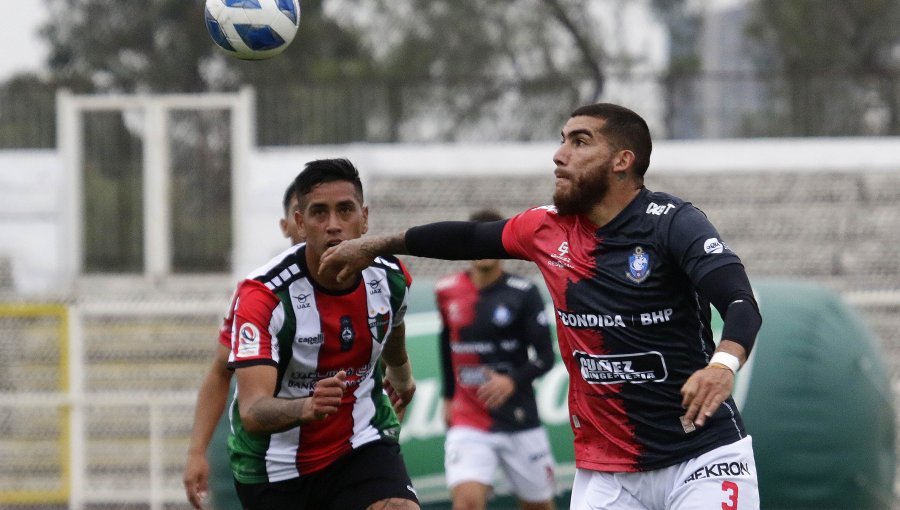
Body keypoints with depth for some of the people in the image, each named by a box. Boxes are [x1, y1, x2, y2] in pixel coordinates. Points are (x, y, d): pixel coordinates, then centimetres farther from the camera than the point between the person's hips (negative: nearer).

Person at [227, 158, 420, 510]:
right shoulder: (263, 295, -25)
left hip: (361, 443, 2)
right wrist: (306, 407, -55)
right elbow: (252, 412, -35)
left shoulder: (391, 278, -9)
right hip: (274, 464, -2)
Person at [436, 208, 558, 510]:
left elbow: (546, 357, -9)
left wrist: (513, 381, -27)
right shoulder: (447, 292, 3)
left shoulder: (523, 293, -7)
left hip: (520, 421, -1)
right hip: (468, 422, 1)